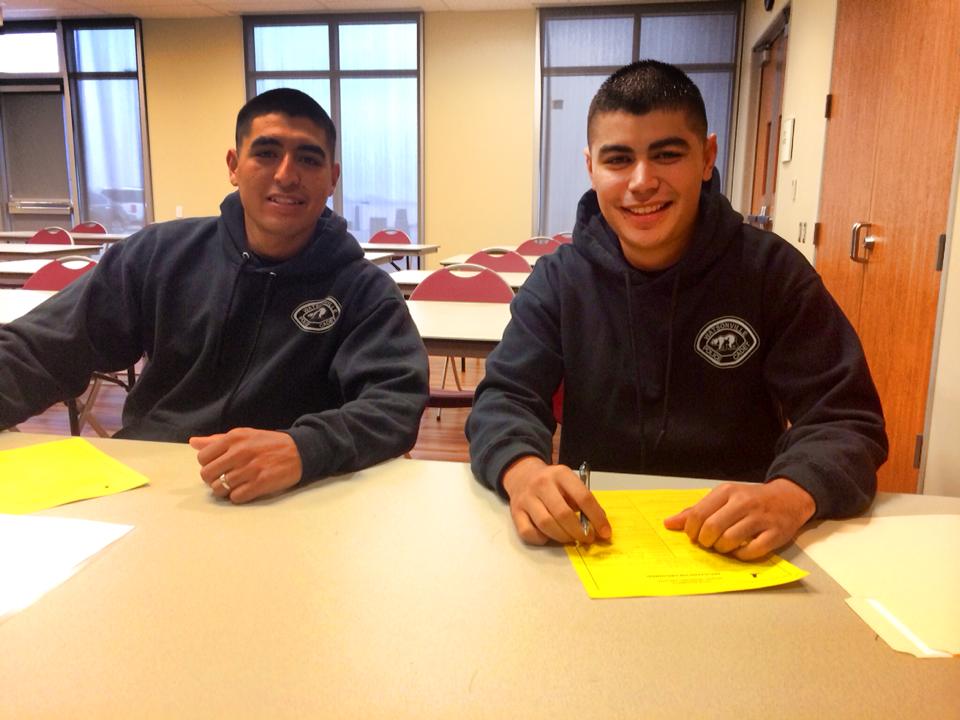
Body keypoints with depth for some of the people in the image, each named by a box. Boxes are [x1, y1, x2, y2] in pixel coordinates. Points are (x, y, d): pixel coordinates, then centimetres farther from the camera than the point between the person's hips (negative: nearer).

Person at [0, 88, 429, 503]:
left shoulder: (363, 291, -4)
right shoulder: (160, 254, 4)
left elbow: (397, 401, -18)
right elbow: (37, 350, 5)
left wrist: (304, 448, -37)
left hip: (278, 506, -1)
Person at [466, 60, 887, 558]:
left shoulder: (774, 271, -6)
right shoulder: (560, 279, -3)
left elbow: (847, 420, -9)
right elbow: (506, 397, -9)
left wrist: (793, 494, -31)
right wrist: (522, 469, -33)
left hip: (735, 549, -2)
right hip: (595, 531, 3)